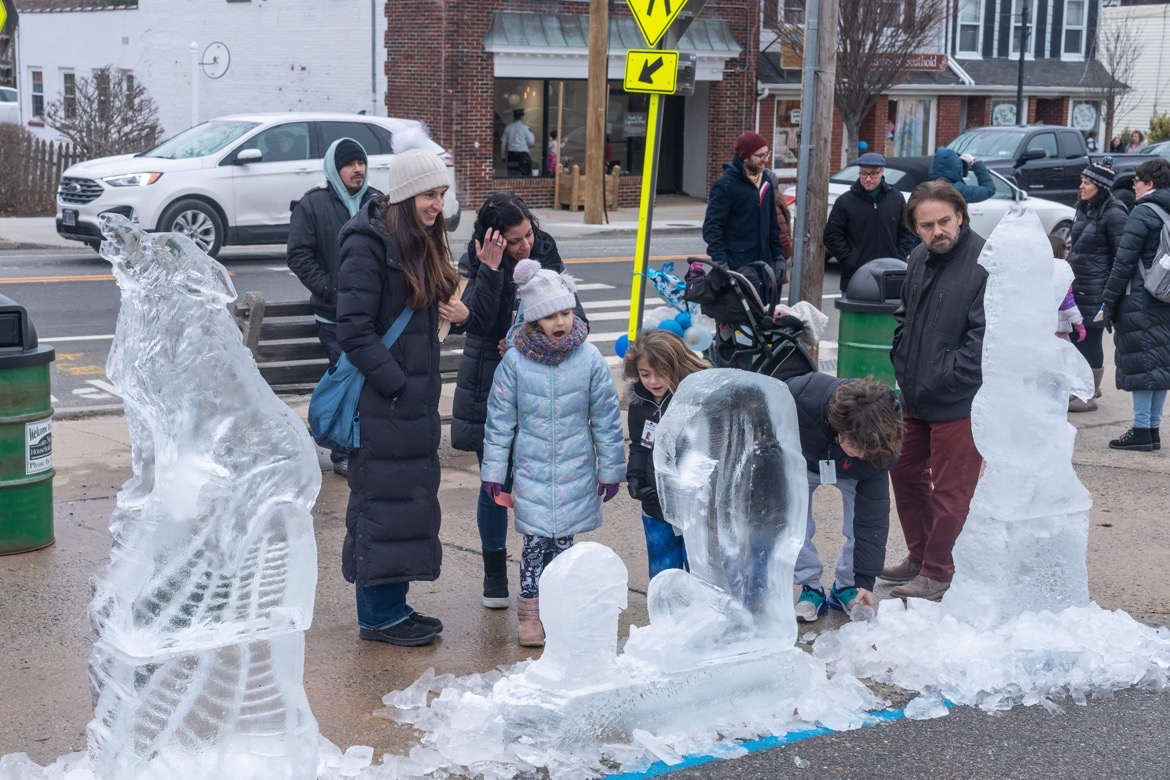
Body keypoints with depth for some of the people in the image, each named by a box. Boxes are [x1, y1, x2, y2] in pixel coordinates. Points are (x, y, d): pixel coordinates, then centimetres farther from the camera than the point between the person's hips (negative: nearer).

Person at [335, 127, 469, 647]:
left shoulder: (424, 243, 13)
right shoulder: (369, 243, -14)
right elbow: (354, 330, -18)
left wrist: (456, 313, 1)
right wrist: (395, 384, -18)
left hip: (416, 395, 9)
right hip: (380, 399, -9)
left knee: (413, 496, 12)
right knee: (381, 498, -3)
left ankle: (393, 603, 22)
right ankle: (378, 614, 6)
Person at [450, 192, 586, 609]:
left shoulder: (546, 257, -1)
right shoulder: (473, 265, -8)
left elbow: (576, 320, 3)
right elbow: (475, 322, -23)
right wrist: (490, 270, -28)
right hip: (491, 392, -1)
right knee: (497, 483, 6)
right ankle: (494, 572, 23)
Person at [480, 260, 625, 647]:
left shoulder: (589, 358, -4)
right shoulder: (515, 361, -7)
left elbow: (606, 417, 3)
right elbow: (500, 419, 0)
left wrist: (610, 468, 6)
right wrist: (493, 469, 1)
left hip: (576, 469, 1)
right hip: (531, 467, -1)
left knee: (562, 539, 8)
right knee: (536, 539, -2)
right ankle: (530, 612, 11)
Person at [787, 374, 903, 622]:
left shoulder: (877, 446, -39)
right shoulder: (799, 395, -47)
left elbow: (872, 514, -30)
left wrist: (865, 580, -28)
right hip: (801, 462, 0)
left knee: (864, 520, -15)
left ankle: (846, 586, 6)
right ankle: (810, 587, 6)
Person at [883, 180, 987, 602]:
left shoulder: (986, 264, -19)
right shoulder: (919, 258, 8)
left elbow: (985, 338, -20)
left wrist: (942, 379, -18)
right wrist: (901, 364, 9)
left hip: (958, 404, -9)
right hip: (914, 397, 9)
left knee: (950, 489, 2)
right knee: (906, 472, 21)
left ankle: (938, 571, 16)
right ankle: (919, 555, 37)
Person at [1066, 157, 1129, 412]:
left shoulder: (1113, 213, -13)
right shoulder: (1085, 209, 11)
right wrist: (1068, 279, 18)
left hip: (1096, 291, -8)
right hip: (1078, 286, 8)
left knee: (1090, 339, -1)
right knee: (1079, 338, 14)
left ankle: (1089, 397, 8)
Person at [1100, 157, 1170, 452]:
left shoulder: (1144, 213, -11)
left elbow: (1125, 261, -14)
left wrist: (1109, 301, -9)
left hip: (1139, 302, -8)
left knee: (1139, 363, -4)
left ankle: (1141, 430, -4)